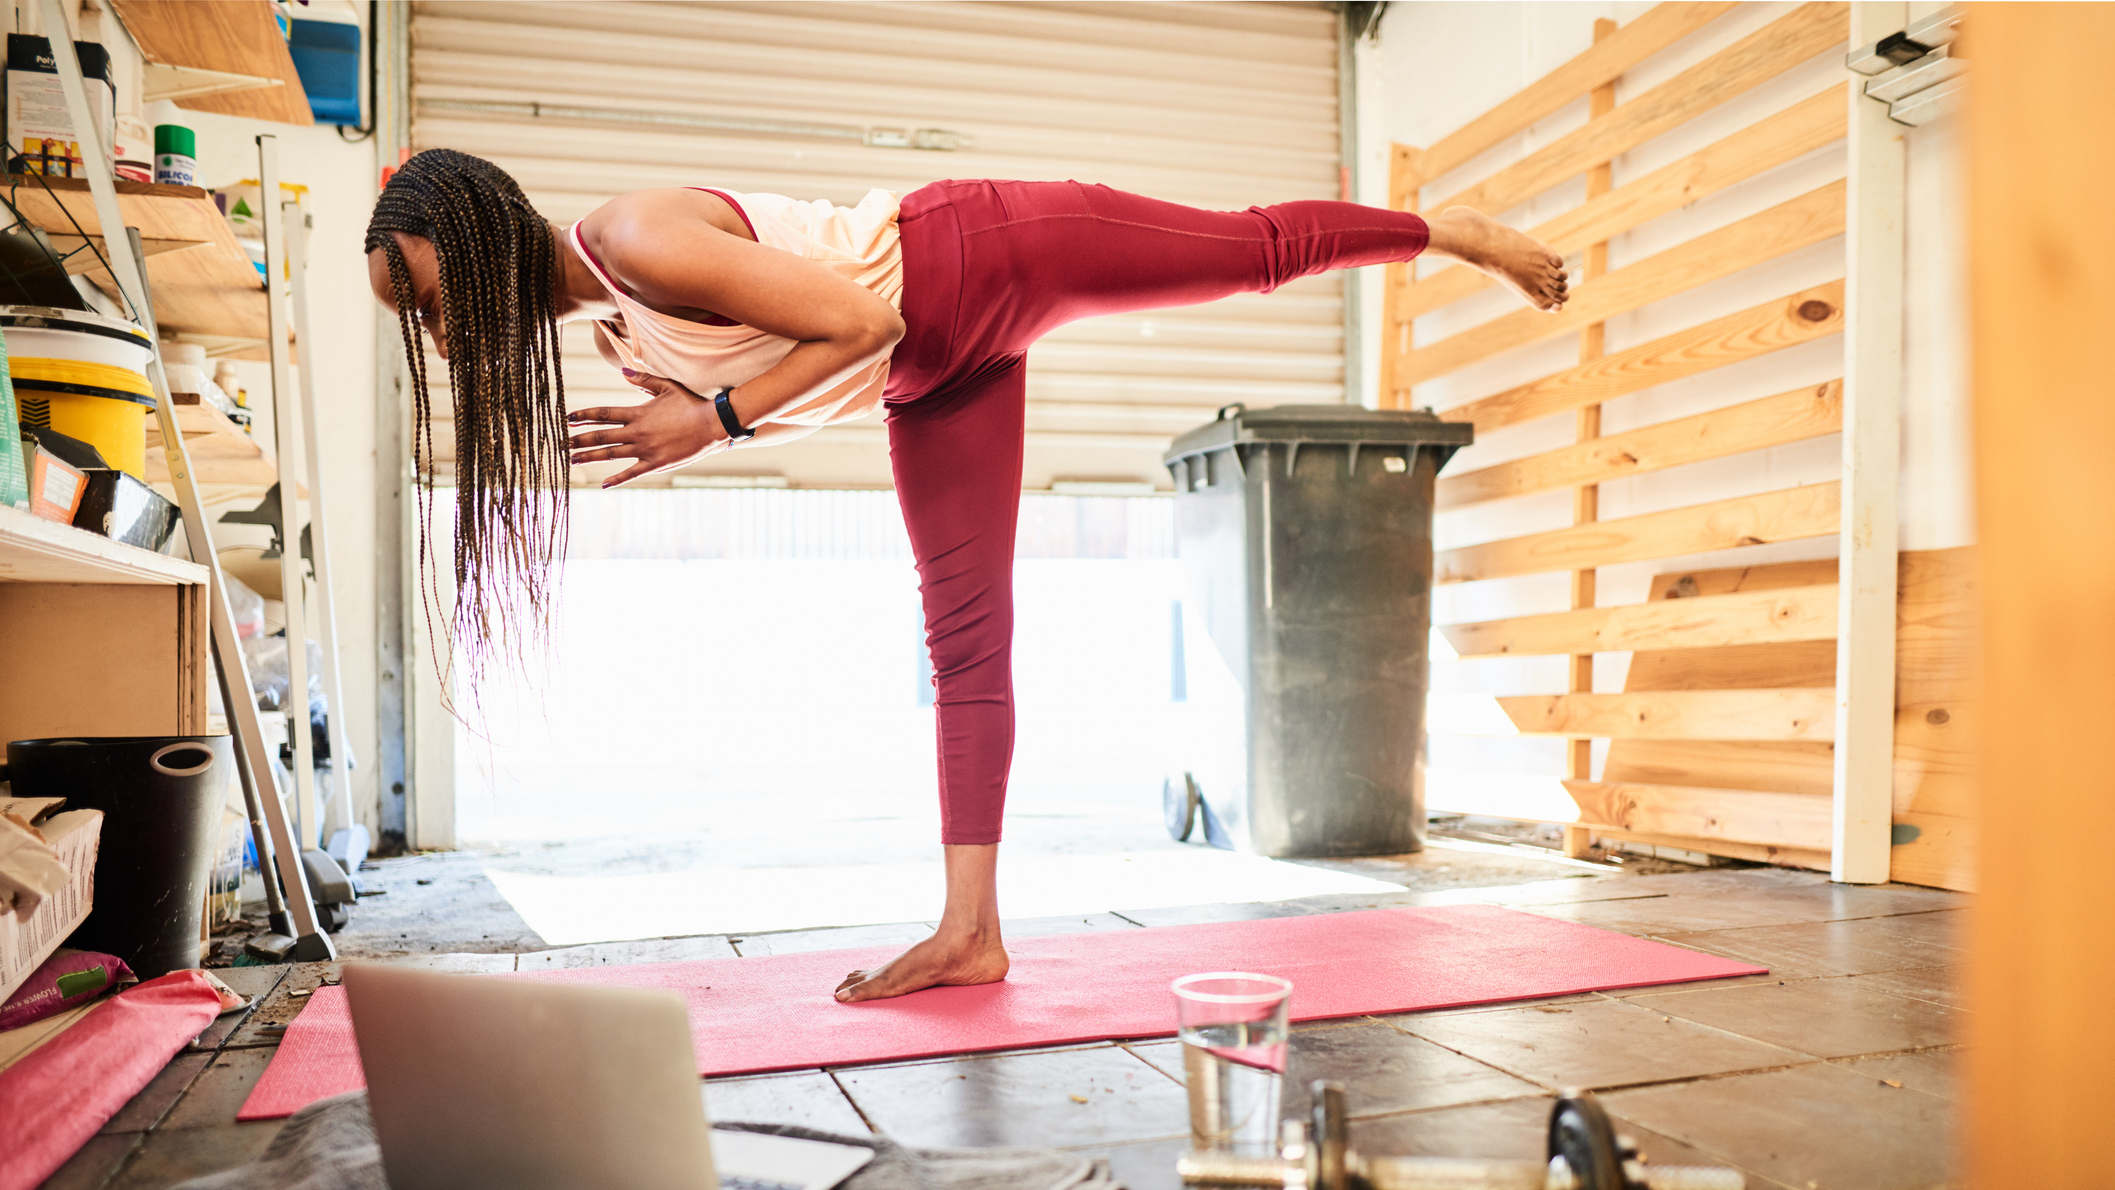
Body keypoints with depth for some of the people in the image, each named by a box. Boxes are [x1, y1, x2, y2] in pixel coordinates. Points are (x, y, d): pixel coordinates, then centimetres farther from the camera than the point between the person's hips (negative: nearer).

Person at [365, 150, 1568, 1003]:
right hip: (936, 370, 8)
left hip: (985, 259, -8)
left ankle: (1455, 230, 35)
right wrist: (686, 404, -4)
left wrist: (716, 416, -26)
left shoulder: (640, 241, -26)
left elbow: (860, 321, -26)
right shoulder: (596, 312, 2)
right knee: (964, 632, 2)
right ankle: (972, 930, 2)